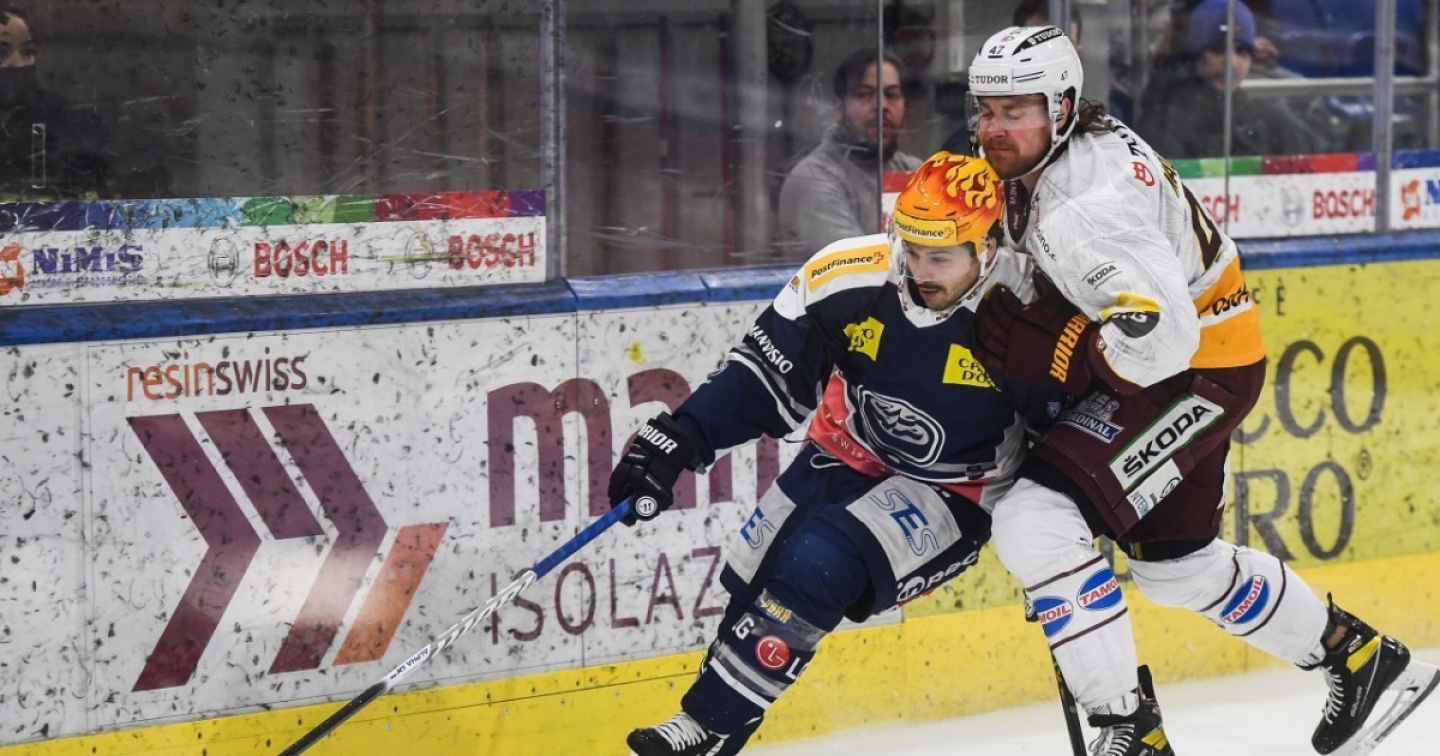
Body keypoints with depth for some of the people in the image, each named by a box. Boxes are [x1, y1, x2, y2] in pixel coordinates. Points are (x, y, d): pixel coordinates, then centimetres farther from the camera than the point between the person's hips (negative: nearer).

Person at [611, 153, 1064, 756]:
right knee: (752, 586, 2)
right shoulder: (847, 278, -18)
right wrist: (677, 440, -17)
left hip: (950, 494, -5)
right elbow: (765, 374, -10)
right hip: (846, 458, 5)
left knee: (815, 566, -24)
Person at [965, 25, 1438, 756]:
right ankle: (1358, 656, 42)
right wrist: (1009, 313, 10)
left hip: (1198, 371, -11)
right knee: (1174, 563, 24)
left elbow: (1159, 334, -35)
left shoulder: (1087, 197, -29)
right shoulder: (1035, 166, 2)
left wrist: (1049, 352, -29)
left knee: (1036, 522, -23)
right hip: (1155, 363, 11)